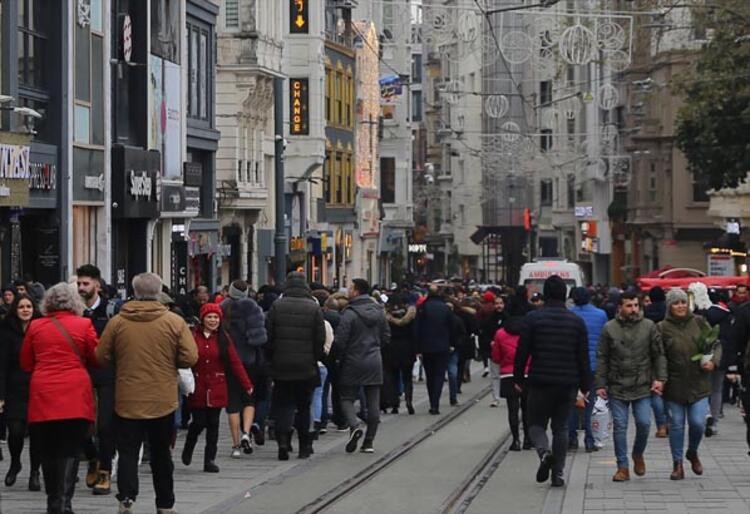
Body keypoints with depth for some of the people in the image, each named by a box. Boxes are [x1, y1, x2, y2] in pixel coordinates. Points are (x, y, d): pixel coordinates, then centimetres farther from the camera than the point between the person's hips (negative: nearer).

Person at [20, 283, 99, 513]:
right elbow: (97, 359, 5)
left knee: (48, 453, 12)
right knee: (70, 452, -2)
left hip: (43, 398, 2)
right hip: (75, 398, -2)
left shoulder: (35, 326, 4)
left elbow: (26, 364, 12)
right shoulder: (84, 325, -2)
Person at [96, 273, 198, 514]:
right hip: (163, 401, 1)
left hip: (127, 401, -1)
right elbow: (189, 358, -8)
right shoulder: (175, 322, -7)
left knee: (128, 452, 4)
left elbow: (102, 358, -1)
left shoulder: (117, 322, -6)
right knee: (161, 454, 14)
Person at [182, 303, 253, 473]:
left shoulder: (223, 338, 3)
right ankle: (188, 449, 27)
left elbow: (235, 363, 2)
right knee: (199, 422, -1)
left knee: (213, 424, 3)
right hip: (197, 388, -2)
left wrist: (247, 385, -1)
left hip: (217, 389, 2)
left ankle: (210, 460, 10)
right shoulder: (193, 336, -5)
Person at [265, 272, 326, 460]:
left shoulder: (277, 307, -3)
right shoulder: (314, 308, -5)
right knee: (304, 406, 12)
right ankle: (304, 446, 17)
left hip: (281, 366, 0)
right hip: (306, 367, 0)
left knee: (283, 404, 6)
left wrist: (272, 358, 11)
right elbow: (320, 339, -3)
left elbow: (268, 337, -1)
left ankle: (283, 438, -15)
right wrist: (316, 358, 10)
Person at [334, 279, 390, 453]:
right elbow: (386, 337, 11)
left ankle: (354, 425, -19)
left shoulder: (349, 314, -14)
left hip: (352, 363, -5)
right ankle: (369, 441, 9)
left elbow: (340, 341, -15)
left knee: (347, 398, 6)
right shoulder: (379, 311, 5)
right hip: (374, 363, 5)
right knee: (373, 402, 7)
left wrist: (337, 357, 2)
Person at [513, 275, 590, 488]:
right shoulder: (576, 321, 2)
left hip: (540, 382, -2)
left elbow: (522, 352, -5)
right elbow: (583, 357, 4)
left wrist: (519, 378, 6)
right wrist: (584, 386, 10)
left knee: (536, 423, 11)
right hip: (568, 383, 2)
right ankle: (558, 474, 9)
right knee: (561, 427, 11)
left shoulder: (533, 318, -5)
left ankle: (544, 452, -19)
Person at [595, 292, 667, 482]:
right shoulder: (609, 329, 2)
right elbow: (602, 358, 4)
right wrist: (600, 384, 0)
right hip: (617, 387, 0)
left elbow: (659, 355, 5)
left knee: (644, 423, -5)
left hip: (642, 387, 0)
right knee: (619, 426, 1)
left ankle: (638, 454, 24)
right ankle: (623, 467, 9)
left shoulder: (649, 327, 2)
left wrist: (660, 378, -5)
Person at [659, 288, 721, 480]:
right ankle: (677, 464, 17)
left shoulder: (699, 323, 3)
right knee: (676, 425, 4)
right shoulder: (663, 328, -4)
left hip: (698, 384, 1)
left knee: (698, 422, -5)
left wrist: (713, 361, -9)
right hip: (674, 386, -1)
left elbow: (716, 345, 10)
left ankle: (692, 453, 25)